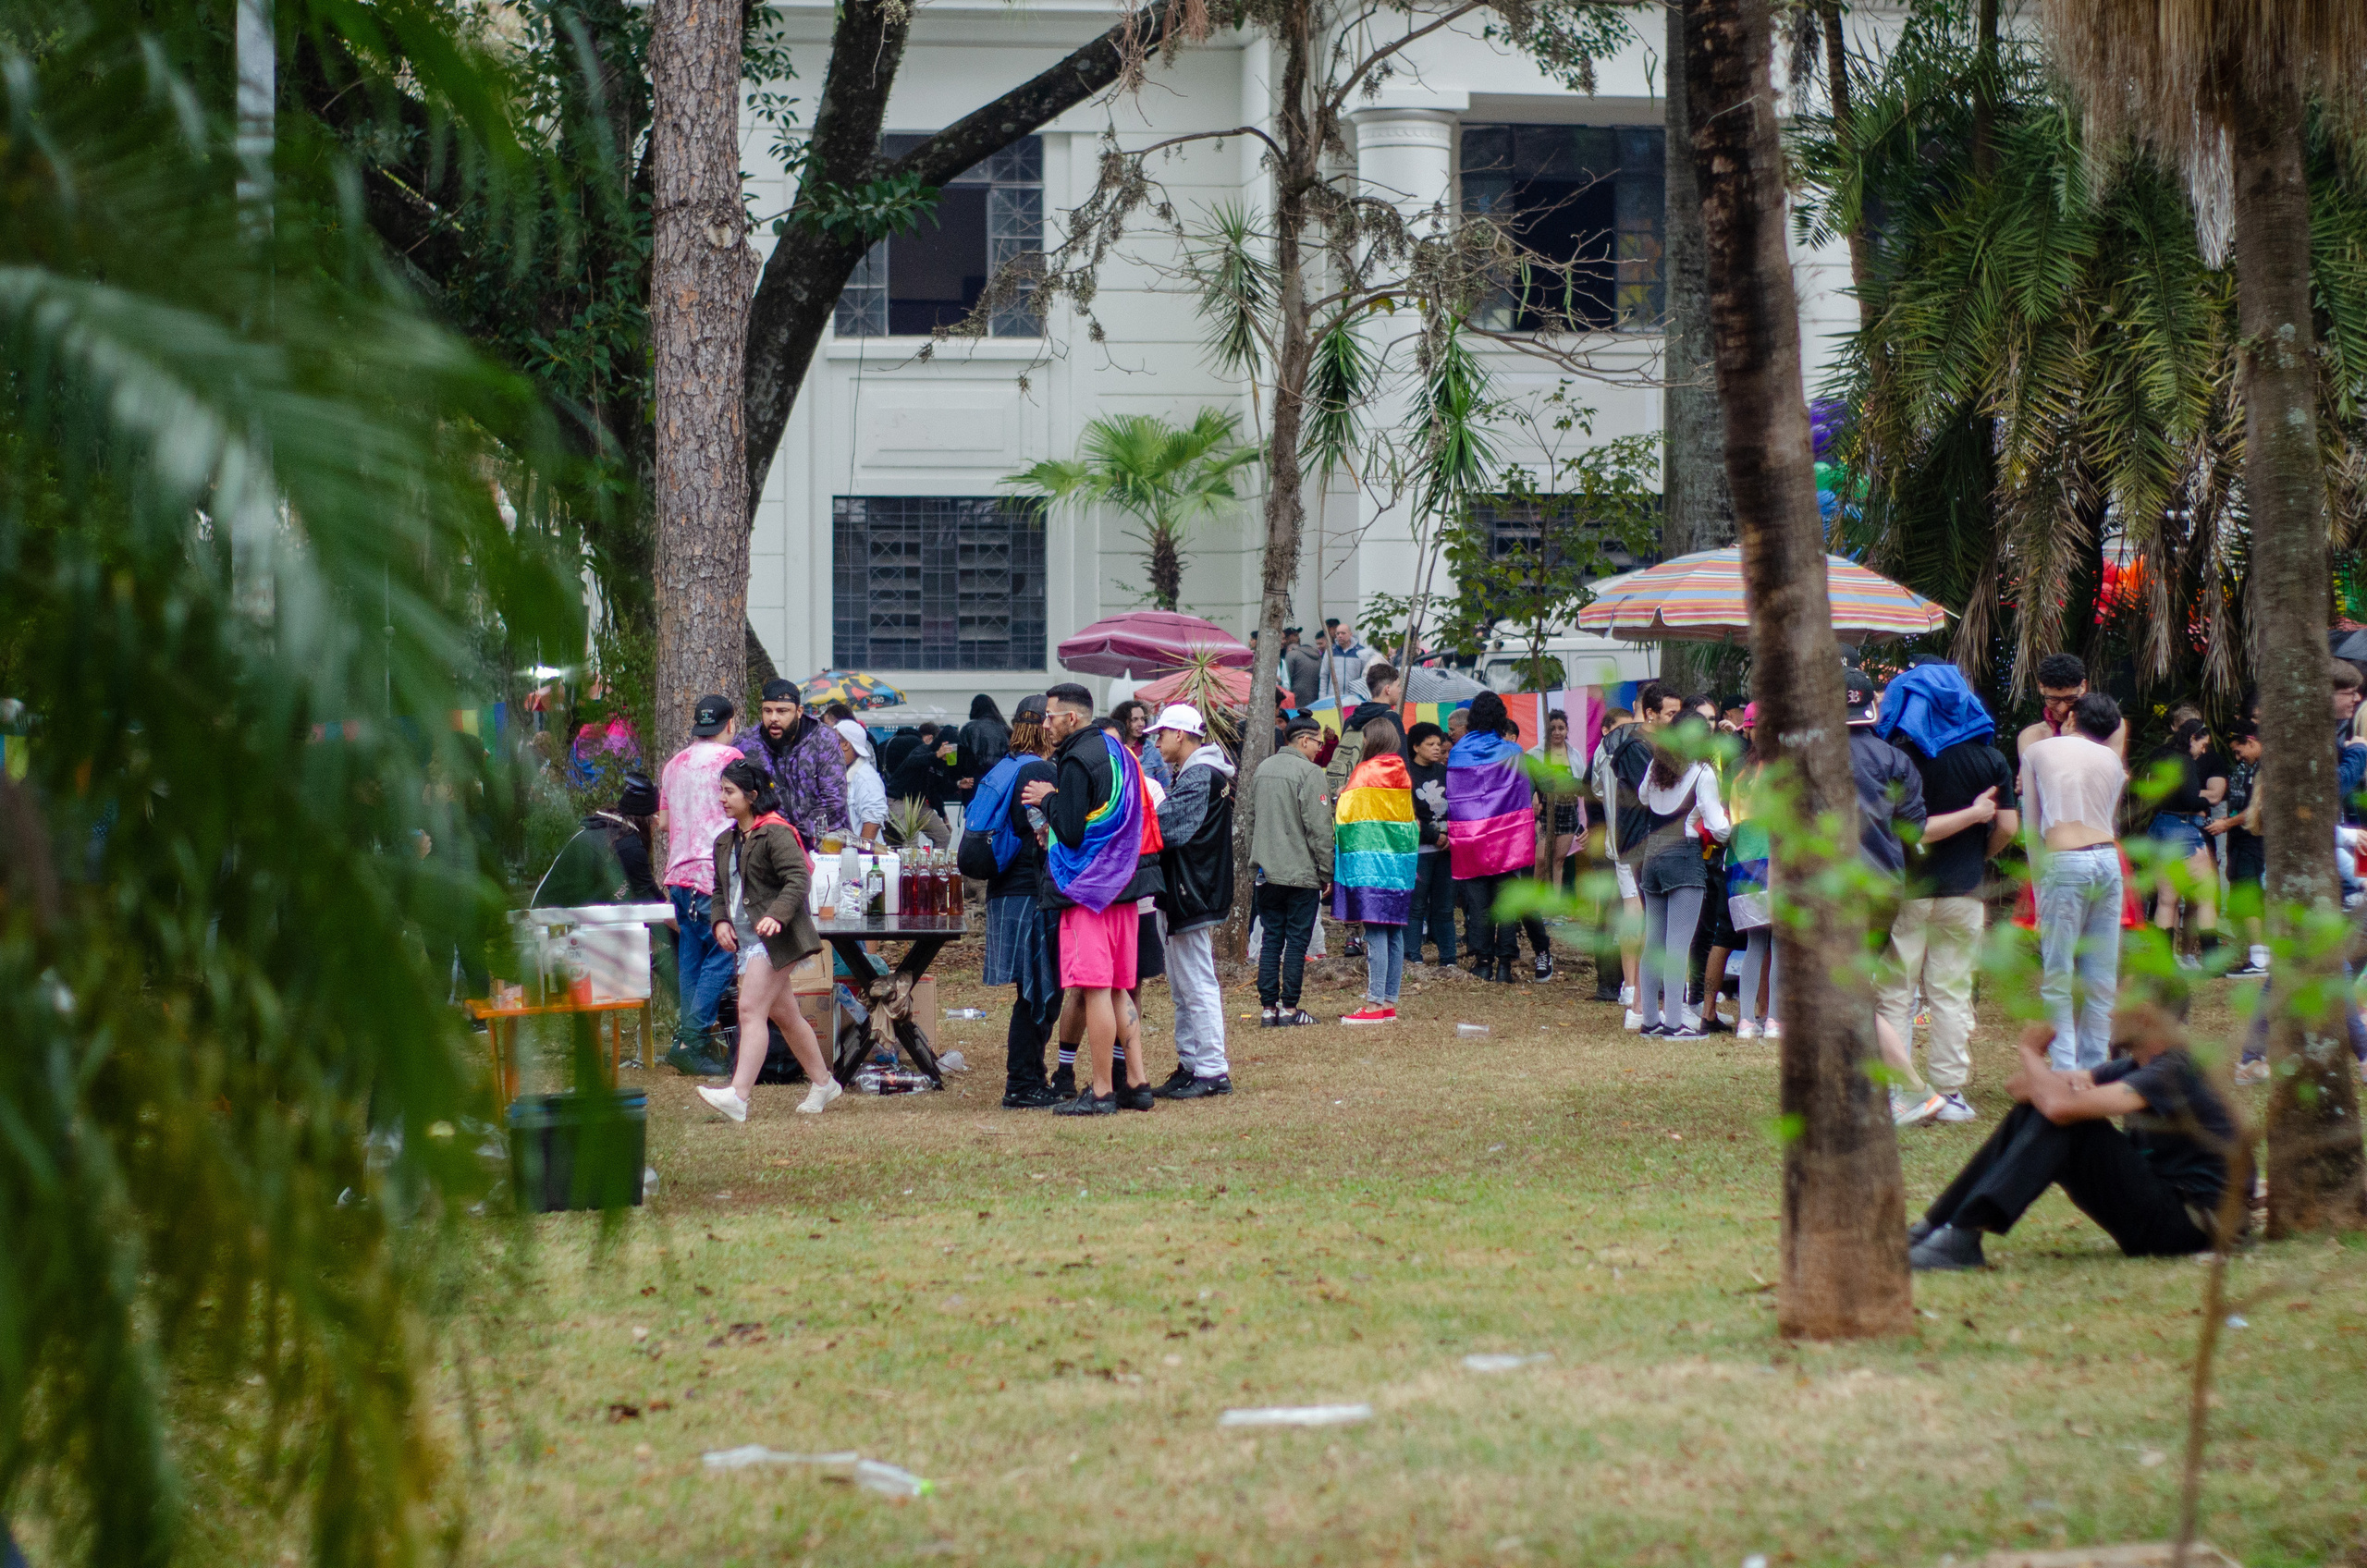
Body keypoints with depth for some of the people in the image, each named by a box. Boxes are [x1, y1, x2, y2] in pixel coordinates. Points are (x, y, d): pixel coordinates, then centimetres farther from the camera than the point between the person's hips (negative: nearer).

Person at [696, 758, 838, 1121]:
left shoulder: (775, 833, -10)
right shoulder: (725, 842, 17)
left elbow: (798, 880, -18)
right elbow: (721, 889, 23)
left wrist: (776, 915, -32)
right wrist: (721, 921, 4)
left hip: (772, 938, -9)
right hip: (745, 940, 9)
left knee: (751, 1011, -17)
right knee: (783, 1014, 15)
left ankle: (738, 1096, -25)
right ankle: (822, 1083, 26)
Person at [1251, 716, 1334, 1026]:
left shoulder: (1262, 769, 12)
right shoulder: (1309, 772, -12)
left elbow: (1251, 822, 18)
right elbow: (1319, 829, -14)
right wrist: (1327, 873, -9)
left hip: (1267, 872, 7)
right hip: (1302, 873, -6)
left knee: (1271, 939, 9)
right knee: (1297, 940, -1)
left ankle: (1268, 1008, 7)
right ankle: (1289, 1008, 0)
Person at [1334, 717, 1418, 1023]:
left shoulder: (1364, 774, -9)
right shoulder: (1403, 775, 11)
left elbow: (1345, 818, -7)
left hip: (1369, 860, -7)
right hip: (1400, 860, 7)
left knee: (1375, 930, -10)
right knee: (1394, 931, 9)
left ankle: (1375, 1004, -13)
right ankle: (1390, 1002, 11)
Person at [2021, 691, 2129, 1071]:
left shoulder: (2036, 752, 9)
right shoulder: (2112, 760, 16)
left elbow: (2031, 826, 10)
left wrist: (2040, 883, 14)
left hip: (2064, 863, -4)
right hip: (2109, 858, 4)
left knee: (2057, 979, -3)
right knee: (2102, 979, 8)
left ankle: (2065, 1072, -10)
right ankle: (2094, 1068, 10)